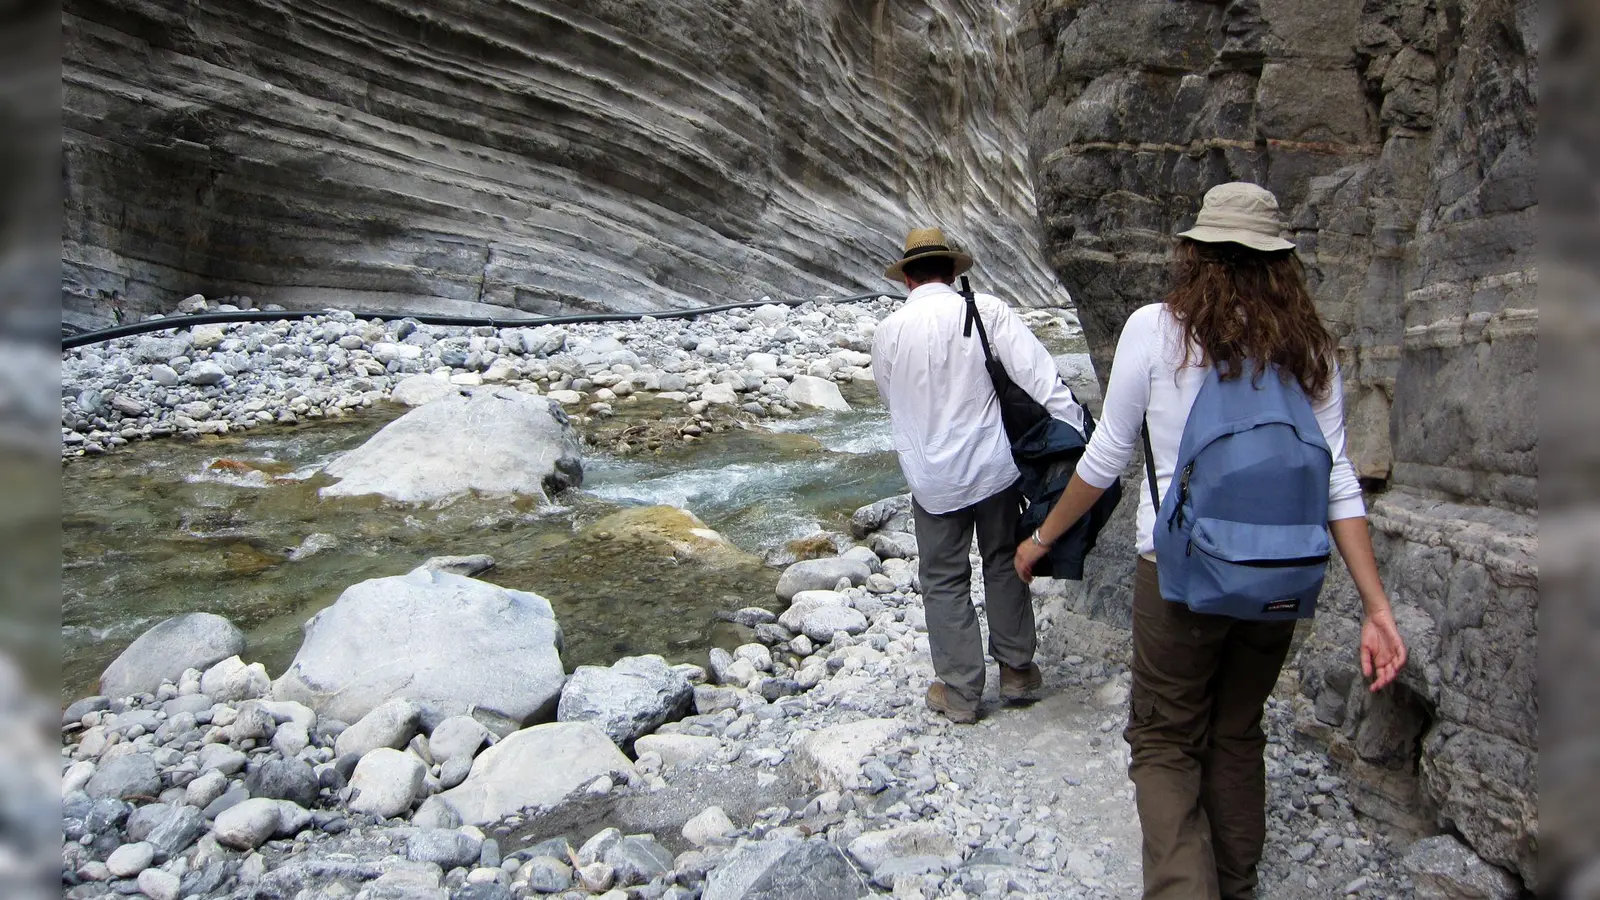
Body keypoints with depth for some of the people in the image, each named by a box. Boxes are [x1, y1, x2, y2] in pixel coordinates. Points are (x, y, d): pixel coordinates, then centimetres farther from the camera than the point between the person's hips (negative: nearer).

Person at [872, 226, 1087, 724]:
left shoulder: (888, 332, -5)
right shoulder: (987, 311, -9)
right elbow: (1040, 377, -16)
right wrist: (1076, 435, -16)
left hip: (932, 479, 0)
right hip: (995, 468, 1)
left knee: (944, 580, 12)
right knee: (1005, 564, 19)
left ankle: (960, 691, 19)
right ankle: (1017, 670, 30)